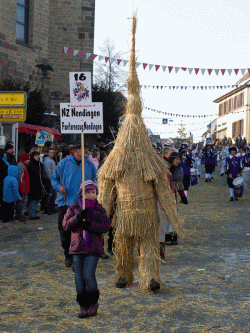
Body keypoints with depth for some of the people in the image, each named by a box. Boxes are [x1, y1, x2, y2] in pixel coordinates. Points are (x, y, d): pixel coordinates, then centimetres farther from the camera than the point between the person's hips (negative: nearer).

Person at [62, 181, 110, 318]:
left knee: (89, 275, -11)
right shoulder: (73, 207, 7)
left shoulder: (99, 209, 5)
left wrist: (90, 225, -18)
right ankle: (83, 306, 15)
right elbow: (66, 225, 0)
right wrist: (78, 217, -15)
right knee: (79, 277, 3)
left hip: (93, 248, -2)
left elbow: (105, 226, -4)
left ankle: (93, 303, 9)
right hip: (77, 247, 2)